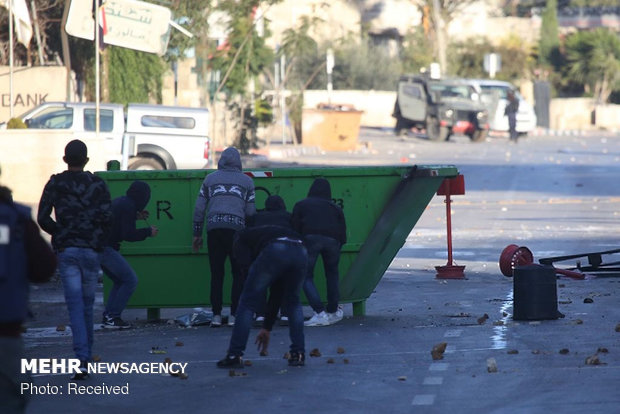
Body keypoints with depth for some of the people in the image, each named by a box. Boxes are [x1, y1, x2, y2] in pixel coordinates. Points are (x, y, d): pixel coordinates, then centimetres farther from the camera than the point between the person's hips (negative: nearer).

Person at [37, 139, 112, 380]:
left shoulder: (55, 184, 2)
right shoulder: (97, 184, 1)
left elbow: (43, 218, -5)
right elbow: (106, 216, -9)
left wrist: (59, 233, 11)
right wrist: (98, 237, 8)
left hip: (66, 250, -1)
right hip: (91, 250, 1)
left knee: (75, 304, -6)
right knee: (87, 303, 13)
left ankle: (82, 358, -21)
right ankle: (87, 354, 21)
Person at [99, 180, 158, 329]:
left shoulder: (119, 201, 16)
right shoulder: (128, 206, -14)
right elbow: (128, 235, -18)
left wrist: (135, 217, 30)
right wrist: (148, 232, -5)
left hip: (99, 247, 10)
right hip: (106, 248, -10)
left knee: (120, 280, 19)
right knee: (130, 280, -7)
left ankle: (108, 317, 14)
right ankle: (112, 318, -10)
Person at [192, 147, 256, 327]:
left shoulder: (210, 179, 14)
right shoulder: (246, 181, 11)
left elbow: (199, 208, 12)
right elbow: (250, 212, 7)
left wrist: (197, 234, 17)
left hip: (214, 228, 1)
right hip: (236, 228, -1)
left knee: (216, 274, 5)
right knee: (239, 274, 4)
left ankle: (216, 315, -1)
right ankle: (234, 315, -3)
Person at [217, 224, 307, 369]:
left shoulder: (241, 238, 31)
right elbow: (277, 292, 45)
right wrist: (267, 328, 51)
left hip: (274, 252, -5)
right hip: (300, 251, 5)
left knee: (248, 303, 10)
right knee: (292, 303, 29)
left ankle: (234, 356, 9)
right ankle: (298, 354, 22)